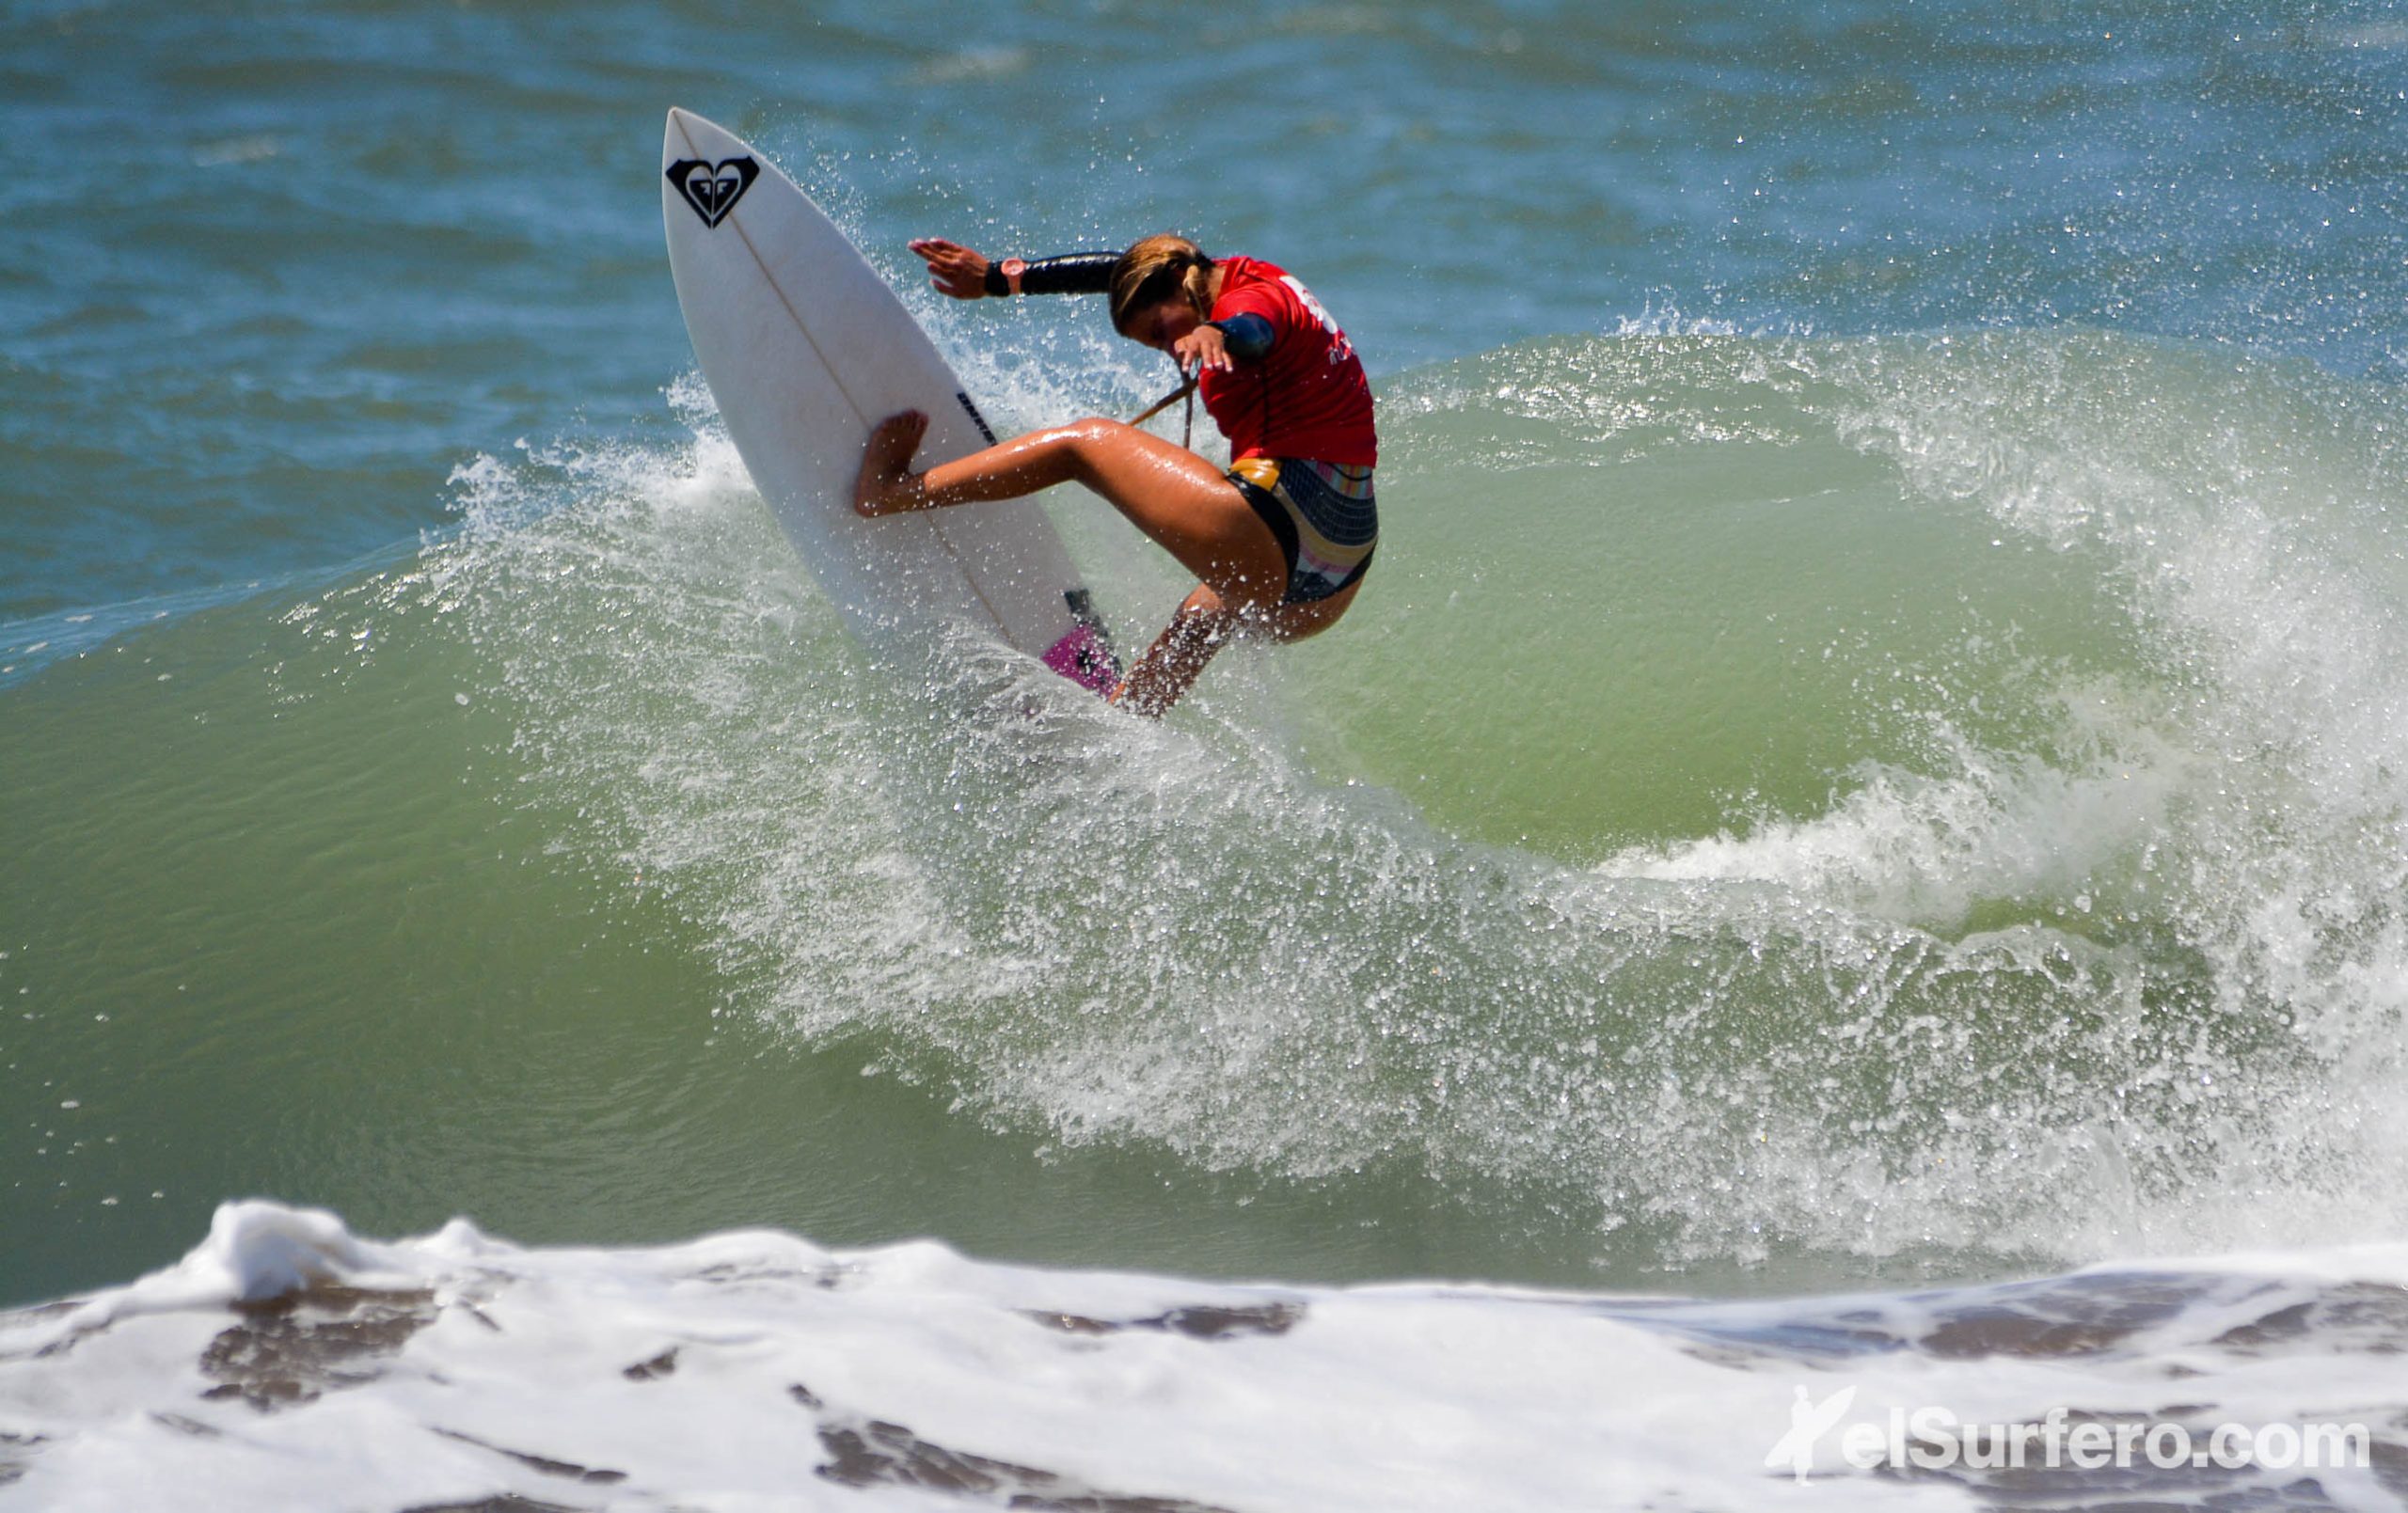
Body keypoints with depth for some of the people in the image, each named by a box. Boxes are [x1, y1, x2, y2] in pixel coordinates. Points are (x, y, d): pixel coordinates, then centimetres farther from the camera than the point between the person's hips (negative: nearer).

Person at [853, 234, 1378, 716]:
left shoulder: (1251, 297, -9)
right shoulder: (1245, 275, 18)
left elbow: (1253, 331, -35)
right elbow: (1121, 269, 27)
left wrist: (1214, 334, -57)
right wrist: (1001, 278, 30)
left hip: (1288, 532, -10)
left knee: (1088, 443, -1)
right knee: (1200, 621, 38)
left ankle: (893, 491, 0)